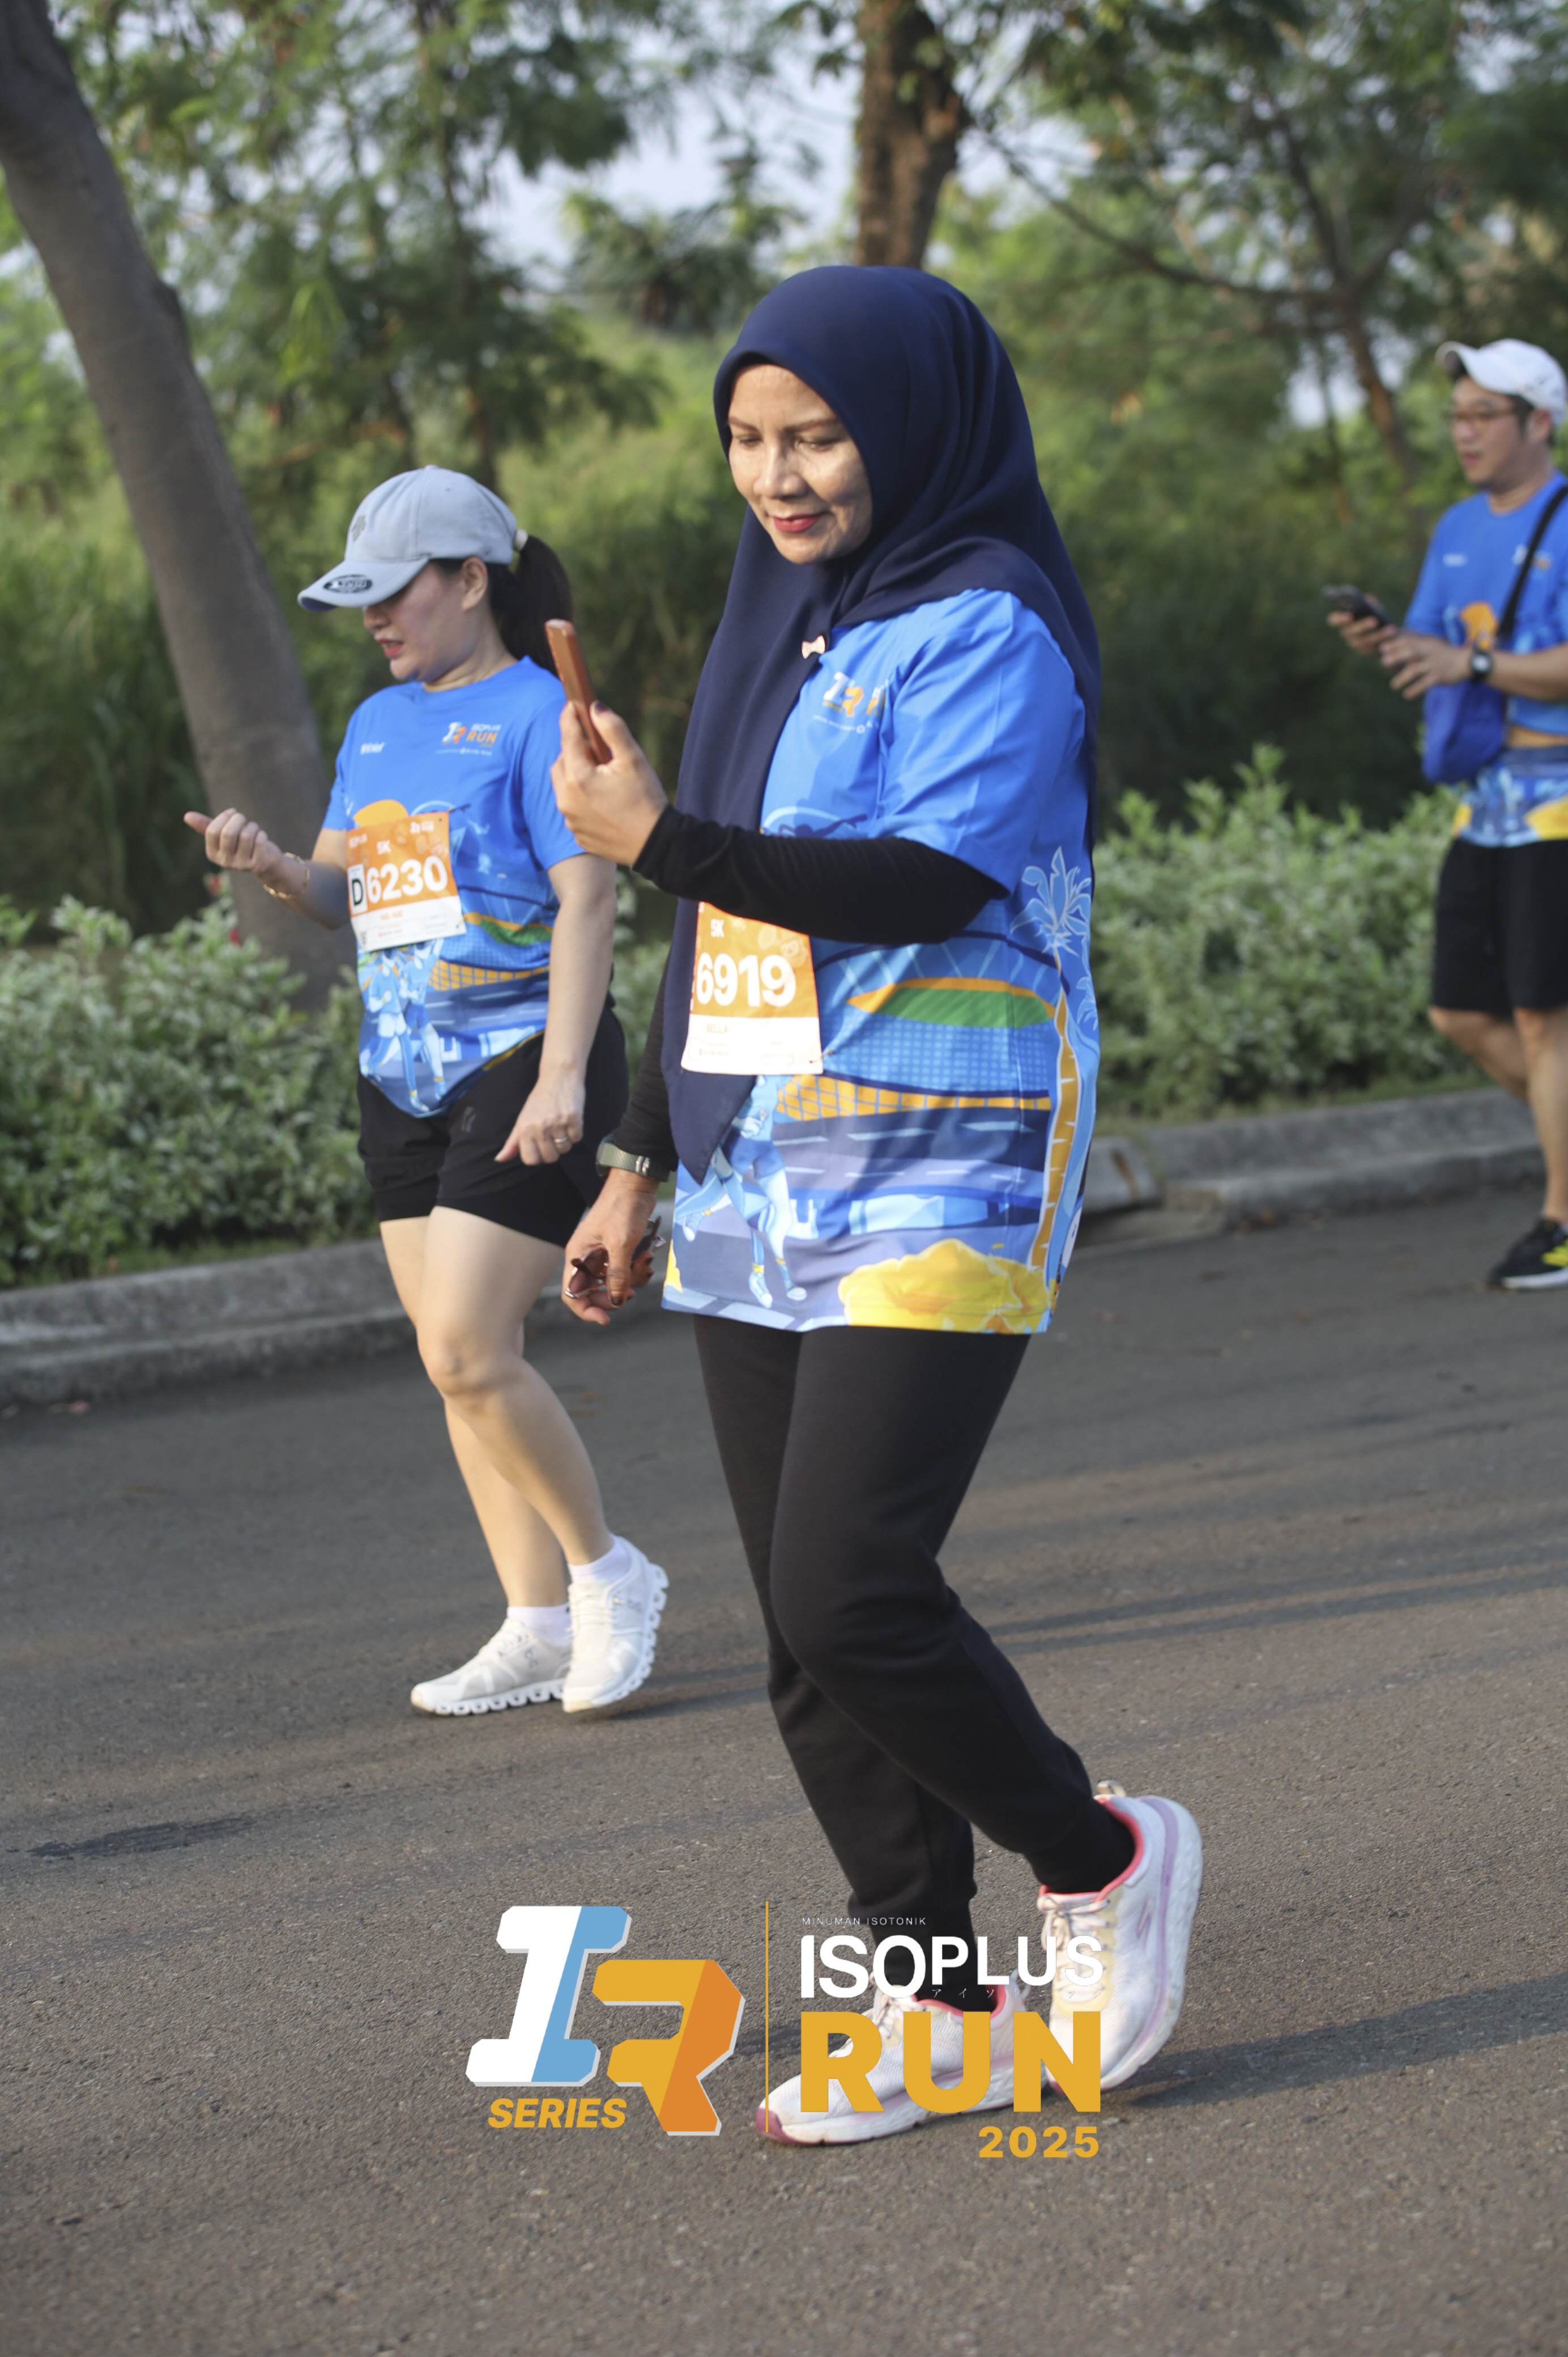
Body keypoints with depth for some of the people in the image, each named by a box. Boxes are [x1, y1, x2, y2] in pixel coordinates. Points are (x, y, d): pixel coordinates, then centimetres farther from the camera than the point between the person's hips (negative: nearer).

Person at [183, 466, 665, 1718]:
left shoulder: (537, 713, -9)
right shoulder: (379, 723, 15)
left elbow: (587, 898, -15)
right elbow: (345, 891, 17)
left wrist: (562, 1074, -22)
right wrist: (274, 864, -6)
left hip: (522, 1066, -8)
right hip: (405, 1080, 8)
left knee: (466, 1350, -14)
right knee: (458, 1362, 7)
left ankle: (607, 1571, 5)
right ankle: (541, 1627, 15)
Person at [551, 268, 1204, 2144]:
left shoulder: (988, 629, -8)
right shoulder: (779, 628, 17)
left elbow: (928, 881, -22)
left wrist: (659, 838, -25)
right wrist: (641, 1160, 22)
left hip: (935, 1182, -8)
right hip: (759, 1191, 8)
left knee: (850, 1587, -17)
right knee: (805, 1630, 5)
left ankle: (1099, 1861, 7)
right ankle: (940, 2009, 13)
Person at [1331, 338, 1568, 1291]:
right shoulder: (1459, 530, 15)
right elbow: (1433, 650, 16)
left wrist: (1473, 663, -28)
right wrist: (1384, 641, -6)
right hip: (1487, 797, 8)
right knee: (1463, 1013, 5)